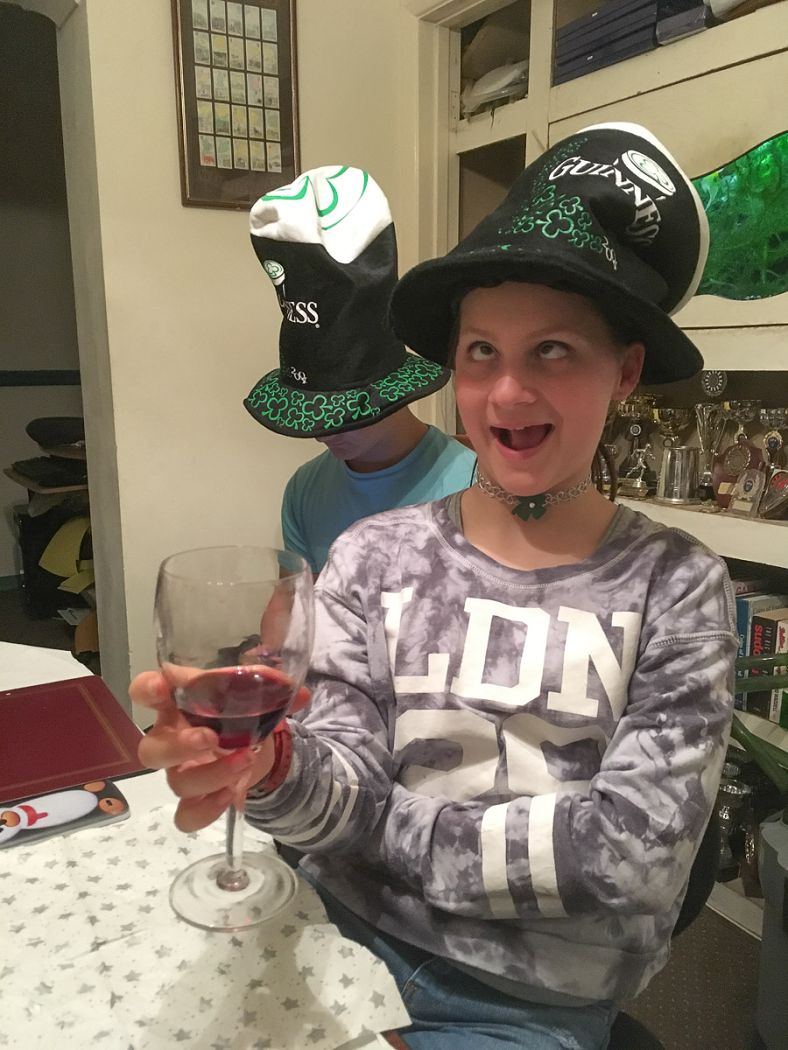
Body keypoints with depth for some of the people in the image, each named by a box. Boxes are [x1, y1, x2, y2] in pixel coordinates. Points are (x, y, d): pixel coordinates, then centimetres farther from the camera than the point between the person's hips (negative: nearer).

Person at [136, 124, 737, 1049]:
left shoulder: (675, 587, -9)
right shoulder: (373, 557, -5)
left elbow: (635, 845, -15)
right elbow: (351, 792, -9)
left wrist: (388, 827, -12)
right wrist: (274, 769, -30)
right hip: (342, 949, 2)